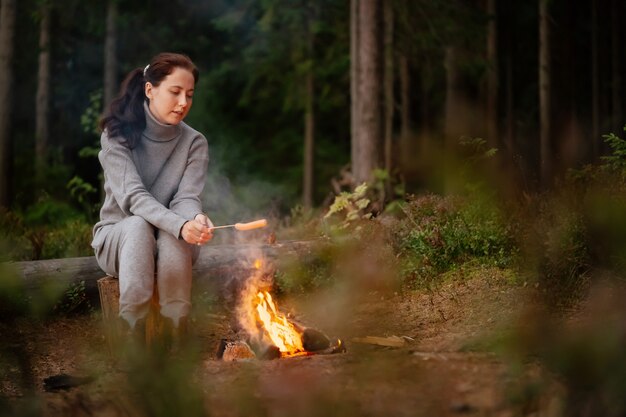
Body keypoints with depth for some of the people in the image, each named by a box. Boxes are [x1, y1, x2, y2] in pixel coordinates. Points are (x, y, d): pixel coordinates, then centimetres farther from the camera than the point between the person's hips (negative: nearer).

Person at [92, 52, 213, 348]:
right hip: (118, 237, -1)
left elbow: (187, 198, -13)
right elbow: (133, 196, -23)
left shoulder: (194, 143, -2)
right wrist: (180, 225, -41)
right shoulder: (116, 136, -10)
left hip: (174, 244, 1)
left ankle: (177, 339, -32)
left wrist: (196, 220, -40)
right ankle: (133, 342, -38)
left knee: (171, 237, -35)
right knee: (138, 226, -36)